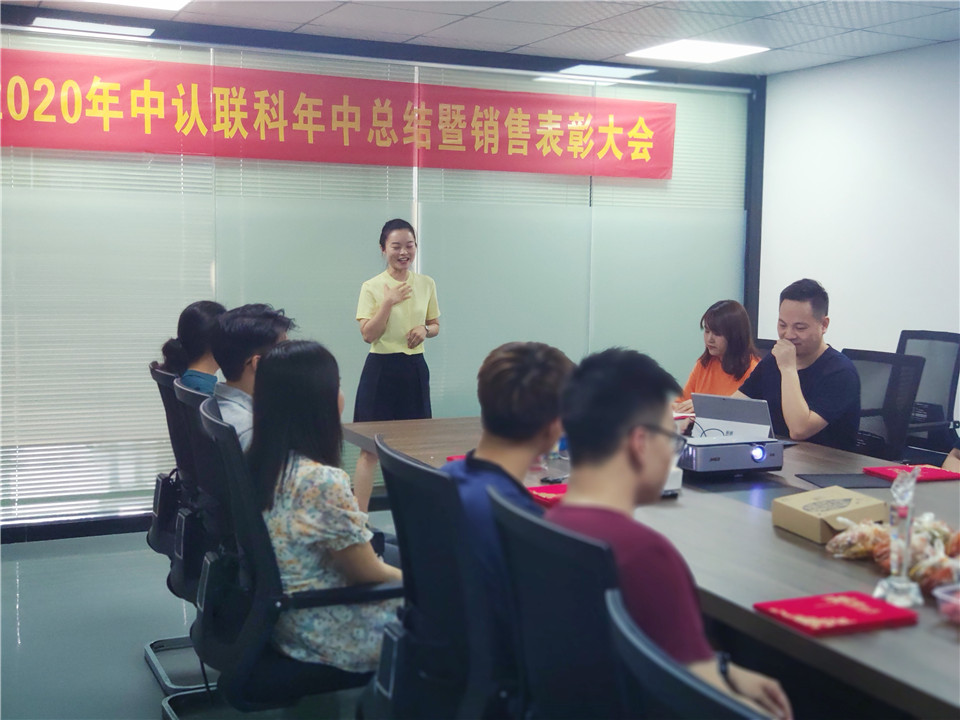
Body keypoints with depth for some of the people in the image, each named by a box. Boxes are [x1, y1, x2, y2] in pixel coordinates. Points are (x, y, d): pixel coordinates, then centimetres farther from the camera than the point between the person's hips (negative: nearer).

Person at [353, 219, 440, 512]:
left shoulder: (426, 284, 5)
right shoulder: (372, 287, -5)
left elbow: (435, 325, 15)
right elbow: (368, 335, -11)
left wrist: (425, 330, -7)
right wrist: (388, 302, -19)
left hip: (415, 369, 4)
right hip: (381, 369, -4)